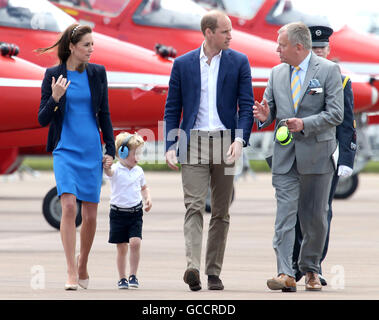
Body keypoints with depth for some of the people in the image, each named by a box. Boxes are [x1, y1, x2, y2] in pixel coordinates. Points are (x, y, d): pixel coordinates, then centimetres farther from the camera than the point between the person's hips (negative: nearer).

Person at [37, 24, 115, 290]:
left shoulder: (97, 73, 5)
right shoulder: (53, 75, -1)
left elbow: (104, 114, 12)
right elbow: (43, 120, 0)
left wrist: (111, 150, 7)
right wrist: (55, 98, -18)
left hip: (92, 151, 3)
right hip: (65, 150, -3)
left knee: (90, 214, 4)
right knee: (69, 206, -18)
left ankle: (82, 265, 26)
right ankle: (71, 273, -16)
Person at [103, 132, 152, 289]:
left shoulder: (139, 171, 8)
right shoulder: (116, 170, -8)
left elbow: (144, 188, 24)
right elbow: (109, 172, -33)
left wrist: (147, 198, 4)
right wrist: (106, 168, -57)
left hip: (135, 213, 3)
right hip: (118, 213, -3)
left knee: (135, 242, -13)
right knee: (122, 247, 3)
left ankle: (133, 275, -2)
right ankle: (122, 278, 14)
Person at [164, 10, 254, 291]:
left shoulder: (239, 62, 6)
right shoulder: (183, 64, 6)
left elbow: (246, 105, 2)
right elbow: (172, 108, 8)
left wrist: (240, 139, -13)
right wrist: (170, 146, -2)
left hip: (225, 143, 1)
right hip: (193, 142, -1)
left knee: (221, 212, 5)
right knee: (194, 206, -13)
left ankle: (214, 272, 11)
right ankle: (193, 268, -25)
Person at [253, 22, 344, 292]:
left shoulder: (328, 70, -3)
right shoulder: (277, 73, 11)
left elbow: (336, 113, -8)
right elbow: (270, 107, 18)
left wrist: (305, 124, -20)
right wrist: (265, 115, -6)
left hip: (316, 154, -3)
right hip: (285, 155, 3)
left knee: (315, 217, 5)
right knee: (285, 213, -8)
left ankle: (310, 269, 22)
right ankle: (286, 274, -14)